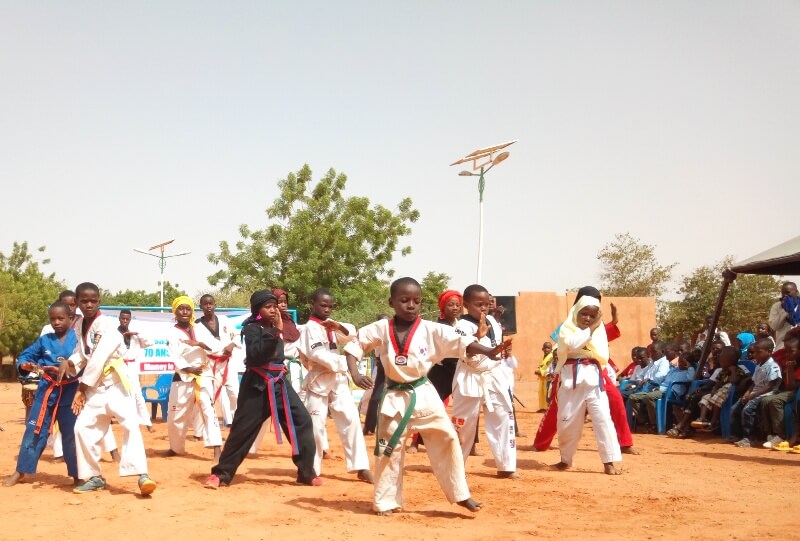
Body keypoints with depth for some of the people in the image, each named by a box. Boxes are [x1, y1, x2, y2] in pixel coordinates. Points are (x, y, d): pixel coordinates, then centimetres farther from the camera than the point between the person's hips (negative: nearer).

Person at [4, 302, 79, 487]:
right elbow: (26, 355, 8)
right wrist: (24, 365, -14)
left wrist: (69, 366, -27)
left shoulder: (77, 339, -6)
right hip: (46, 391, 3)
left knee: (71, 435, 5)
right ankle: (20, 471, 18)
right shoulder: (45, 340, 3)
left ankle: (77, 475, 17)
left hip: (69, 392, -2)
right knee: (34, 430, 7)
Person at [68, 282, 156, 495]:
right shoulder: (81, 326, 9)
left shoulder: (107, 324, -13)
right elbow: (81, 354, 15)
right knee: (83, 427, 5)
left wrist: (82, 387, -14)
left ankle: (142, 475, -26)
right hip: (95, 387, 7)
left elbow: (99, 357, -19)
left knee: (130, 424, -21)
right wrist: (71, 364, -10)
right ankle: (93, 477, 20)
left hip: (115, 383, -7)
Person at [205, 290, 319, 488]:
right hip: (257, 385, -6)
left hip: (279, 383, 6)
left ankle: (307, 473, 7)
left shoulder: (275, 327, 9)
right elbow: (255, 356, -25)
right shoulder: (252, 328, -10)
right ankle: (221, 473, 12)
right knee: (243, 429, -2)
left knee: (303, 421, -2)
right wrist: (275, 332, -30)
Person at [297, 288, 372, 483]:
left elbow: (352, 334, 8)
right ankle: (311, 470, 12)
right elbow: (319, 354, -24)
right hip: (319, 381, -7)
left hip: (338, 380, 7)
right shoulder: (311, 328, -10)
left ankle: (361, 467, 2)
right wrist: (346, 364, -29)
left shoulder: (330, 325, 14)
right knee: (316, 425, -2)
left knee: (351, 420, 0)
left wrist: (339, 326, -12)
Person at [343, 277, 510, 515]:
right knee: (388, 449, 8)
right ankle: (386, 502, 22)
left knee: (446, 439, -3)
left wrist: (489, 352, -33)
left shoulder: (431, 330, -9)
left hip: (424, 394, 0)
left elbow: (460, 343, -17)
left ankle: (460, 494, 11)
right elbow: (356, 343, -1)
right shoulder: (381, 329, -7)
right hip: (394, 397, 0)